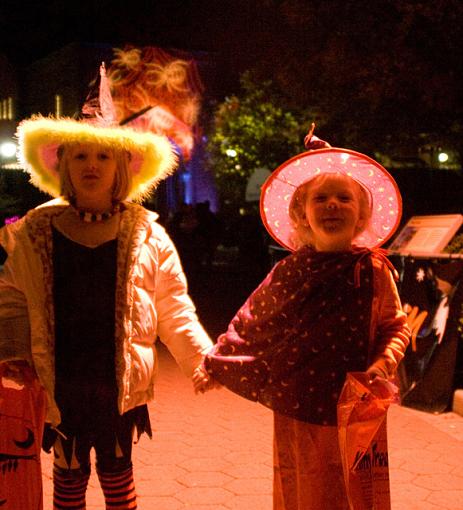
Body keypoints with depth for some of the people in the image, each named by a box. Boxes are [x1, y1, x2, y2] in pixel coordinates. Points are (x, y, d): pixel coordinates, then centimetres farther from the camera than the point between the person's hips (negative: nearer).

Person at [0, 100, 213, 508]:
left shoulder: (146, 234, -2)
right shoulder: (36, 231, 1)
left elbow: (174, 311, -1)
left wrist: (205, 360, -10)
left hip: (121, 379, 0)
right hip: (61, 379, 1)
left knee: (116, 468, 13)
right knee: (69, 472, 12)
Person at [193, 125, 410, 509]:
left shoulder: (373, 269, -5)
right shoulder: (289, 272, -2)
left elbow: (396, 326, 5)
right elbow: (250, 323, 8)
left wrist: (383, 365, -13)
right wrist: (214, 366, 9)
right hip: (295, 411, 2)